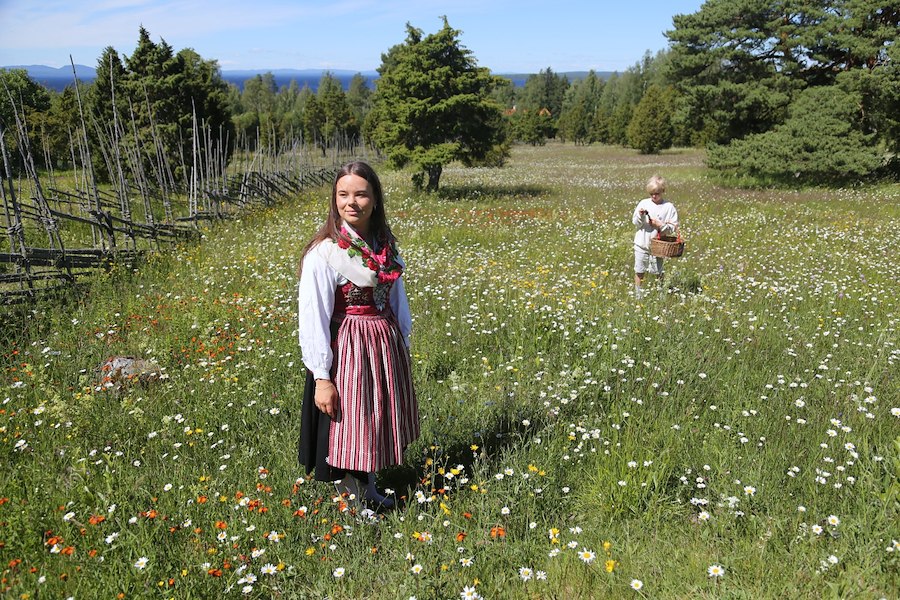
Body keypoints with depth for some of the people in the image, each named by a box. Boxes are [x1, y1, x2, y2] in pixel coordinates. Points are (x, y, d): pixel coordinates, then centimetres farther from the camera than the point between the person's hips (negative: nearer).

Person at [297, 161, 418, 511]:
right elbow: (312, 317, -17)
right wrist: (321, 377, -18)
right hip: (348, 350, -7)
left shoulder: (384, 244, 4)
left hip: (386, 344, 7)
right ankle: (354, 500, 25)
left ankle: (368, 489, 38)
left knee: (378, 422, 18)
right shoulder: (325, 252, -17)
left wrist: (403, 346, 15)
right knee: (349, 426, 5)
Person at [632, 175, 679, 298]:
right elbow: (635, 223, -2)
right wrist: (640, 215, -21)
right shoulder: (643, 203, -1)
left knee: (658, 272, 8)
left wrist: (660, 225, -19)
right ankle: (638, 296, 21)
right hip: (641, 244, 2)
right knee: (639, 272, 9)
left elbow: (673, 227, -4)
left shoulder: (669, 207, -5)